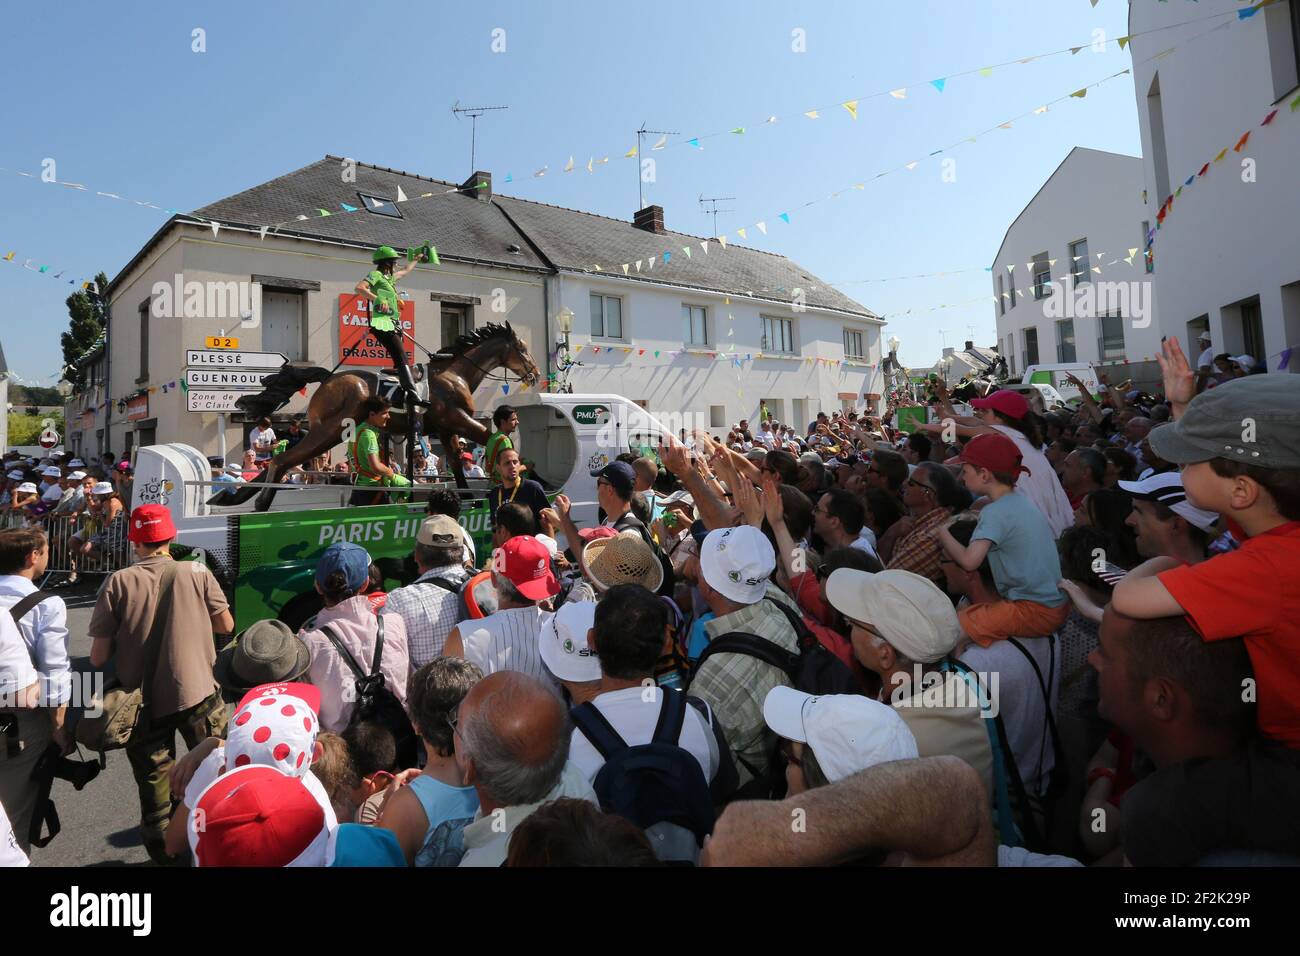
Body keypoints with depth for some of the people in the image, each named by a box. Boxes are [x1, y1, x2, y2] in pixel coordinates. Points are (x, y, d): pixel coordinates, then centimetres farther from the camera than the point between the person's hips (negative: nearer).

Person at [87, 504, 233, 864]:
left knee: (152, 783, 17)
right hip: (197, 693, -1)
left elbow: (99, 656, -7)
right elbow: (226, 625, 1)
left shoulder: (118, 582, -8)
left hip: (143, 701, 1)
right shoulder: (196, 573, -8)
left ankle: (162, 852, 30)